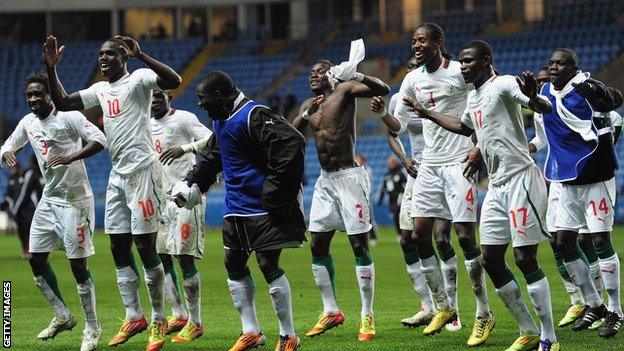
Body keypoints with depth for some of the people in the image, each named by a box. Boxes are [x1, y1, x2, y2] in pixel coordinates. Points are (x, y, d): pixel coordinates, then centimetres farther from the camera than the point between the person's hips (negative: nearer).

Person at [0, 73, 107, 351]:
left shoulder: (69, 117, -13)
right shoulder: (28, 122, 8)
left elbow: (99, 140, -21)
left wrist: (71, 157, -33)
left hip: (74, 200, -8)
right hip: (49, 200, 8)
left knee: (78, 264, -8)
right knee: (36, 260, 8)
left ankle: (92, 328, 3)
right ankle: (62, 316, 23)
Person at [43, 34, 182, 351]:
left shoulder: (138, 79, -8)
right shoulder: (100, 90, 15)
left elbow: (174, 81, -25)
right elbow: (62, 103, 20)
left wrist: (139, 55, -32)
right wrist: (51, 68, 9)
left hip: (143, 170, -8)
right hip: (117, 175, 8)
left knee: (145, 247, -5)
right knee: (119, 248, 8)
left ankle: (158, 321, 4)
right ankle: (134, 317, 16)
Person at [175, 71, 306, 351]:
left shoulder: (253, 117, -20)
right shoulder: (220, 120, 12)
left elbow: (292, 144, -29)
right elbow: (211, 157, 29)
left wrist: (275, 193, -24)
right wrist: (191, 183, 13)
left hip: (264, 209, -10)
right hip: (236, 209, 10)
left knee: (269, 265, -8)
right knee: (234, 265, 11)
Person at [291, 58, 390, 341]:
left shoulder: (344, 91, -5)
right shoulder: (308, 105, 14)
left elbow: (383, 89, -18)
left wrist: (356, 76, -34)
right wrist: (305, 116, -8)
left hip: (349, 177, -7)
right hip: (325, 180, 7)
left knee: (359, 245, -8)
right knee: (317, 246, 7)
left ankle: (367, 316, -7)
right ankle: (331, 312, 17)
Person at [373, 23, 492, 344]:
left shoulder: (460, 72, -9)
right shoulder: (413, 79, 10)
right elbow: (399, 125, 16)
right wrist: (382, 114, -6)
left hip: (458, 163, -7)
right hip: (429, 165, 7)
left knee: (465, 237, -10)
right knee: (420, 236, 2)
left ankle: (484, 315, -3)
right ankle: (444, 308, 16)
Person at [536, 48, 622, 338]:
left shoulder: (586, 88, -18)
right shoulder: (546, 92, 5)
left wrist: (594, 91, -53)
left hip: (596, 178, -7)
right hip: (567, 180, 7)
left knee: (601, 241, -8)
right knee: (564, 242, 7)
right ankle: (593, 305, 21)